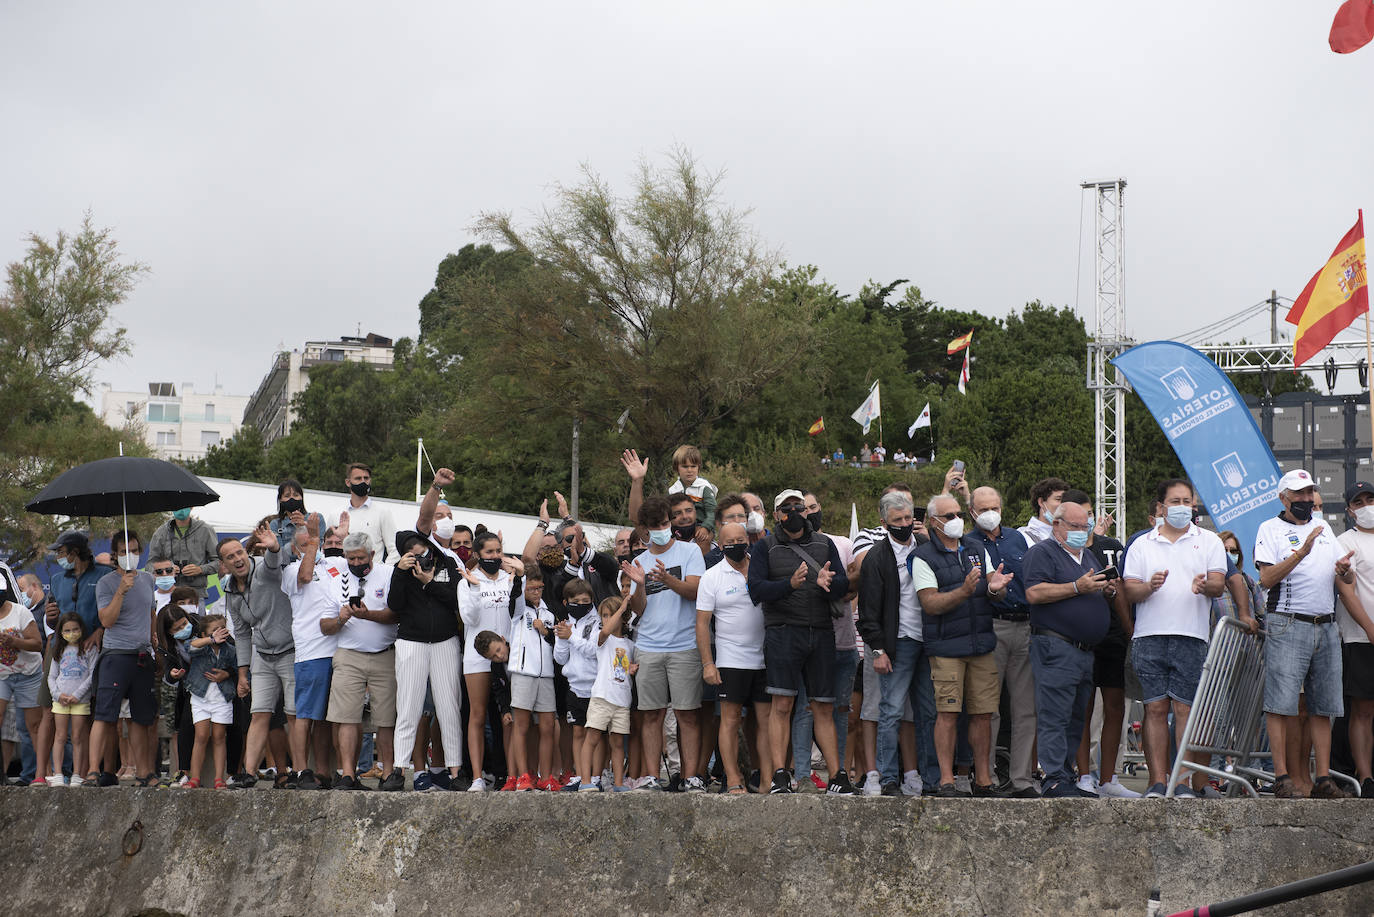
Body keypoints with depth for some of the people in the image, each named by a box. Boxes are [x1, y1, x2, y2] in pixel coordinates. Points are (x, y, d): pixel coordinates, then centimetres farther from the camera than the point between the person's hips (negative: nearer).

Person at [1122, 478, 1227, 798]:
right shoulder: (1142, 545, 15)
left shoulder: (1209, 541, 13)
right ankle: (1158, 781, 0)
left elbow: (1219, 585, 3)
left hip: (1191, 637, -1)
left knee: (1185, 708, -6)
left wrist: (1204, 585, -20)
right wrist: (1149, 586, -13)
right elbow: (1128, 591, 8)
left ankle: (1185, 781, -5)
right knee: (1155, 708, -2)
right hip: (1149, 636, 1)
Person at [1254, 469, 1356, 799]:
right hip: (1287, 624, -6)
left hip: (1327, 627, 6)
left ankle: (1323, 779, 6)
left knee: (1323, 707, 4)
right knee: (1281, 703, -9)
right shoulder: (1270, 529, 2)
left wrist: (1345, 571, -2)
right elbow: (1266, 578, -11)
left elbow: (1345, 581, 22)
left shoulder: (1323, 527, 20)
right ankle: (1282, 777, -7)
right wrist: (1301, 553, -21)